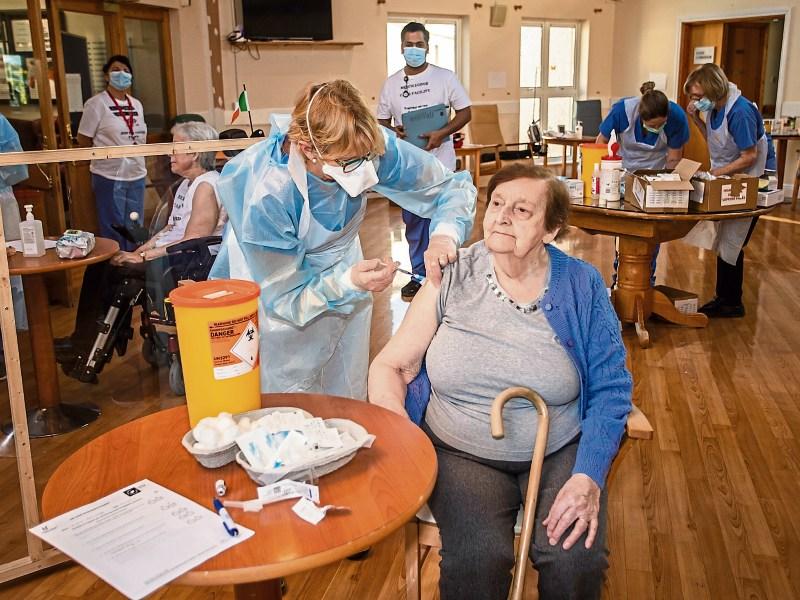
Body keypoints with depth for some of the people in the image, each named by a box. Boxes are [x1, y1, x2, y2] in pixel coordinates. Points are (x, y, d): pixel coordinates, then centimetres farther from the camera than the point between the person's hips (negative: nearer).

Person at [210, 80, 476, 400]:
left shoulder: (369, 146, -26)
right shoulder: (265, 195, -35)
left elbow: (455, 185, -14)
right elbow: (282, 296, -24)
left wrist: (445, 234, -35)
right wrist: (349, 283, -40)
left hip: (343, 276, 4)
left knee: (350, 399, 18)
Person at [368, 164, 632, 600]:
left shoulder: (582, 286, -3)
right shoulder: (452, 279, -4)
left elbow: (610, 391, -2)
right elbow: (390, 367, -1)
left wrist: (588, 478, -15)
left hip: (560, 453, 1)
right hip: (461, 454, 0)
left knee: (576, 560, -24)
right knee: (476, 560, -27)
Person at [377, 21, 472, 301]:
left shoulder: (445, 77, -1)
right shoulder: (391, 83, 7)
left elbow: (465, 112, 0)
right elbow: (381, 120, 12)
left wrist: (441, 133, -16)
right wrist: (393, 132, -12)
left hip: (439, 163, -3)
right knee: (413, 222, 11)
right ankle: (420, 274, 23)